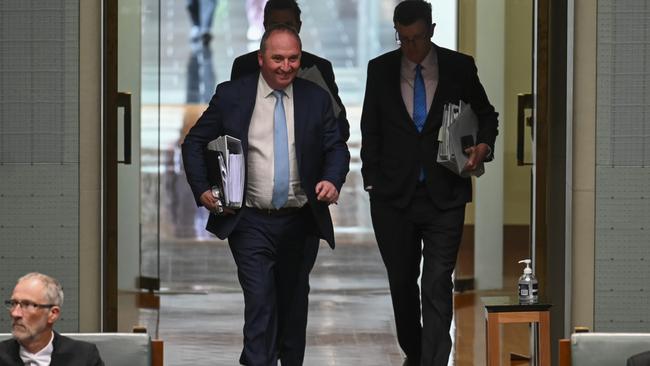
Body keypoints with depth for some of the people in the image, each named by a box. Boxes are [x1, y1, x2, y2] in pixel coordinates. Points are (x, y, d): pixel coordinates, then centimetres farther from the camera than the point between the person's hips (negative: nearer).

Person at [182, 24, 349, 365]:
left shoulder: (316, 98, 2)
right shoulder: (231, 95, -2)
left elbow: (336, 147, 5)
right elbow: (194, 143, 4)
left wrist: (332, 180, -16)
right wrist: (202, 190, -8)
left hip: (301, 222, 3)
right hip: (252, 222, -3)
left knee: (294, 303, 16)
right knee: (260, 303, -12)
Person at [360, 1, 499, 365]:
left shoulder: (459, 67, 0)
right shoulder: (380, 70, 3)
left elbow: (486, 114, 13)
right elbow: (371, 130, 10)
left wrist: (484, 144, -7)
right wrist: (373, 181, 2)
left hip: (444, 197, -2)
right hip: (394, 197, 2)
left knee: (438, 286, -10)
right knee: (402, 283, 13)